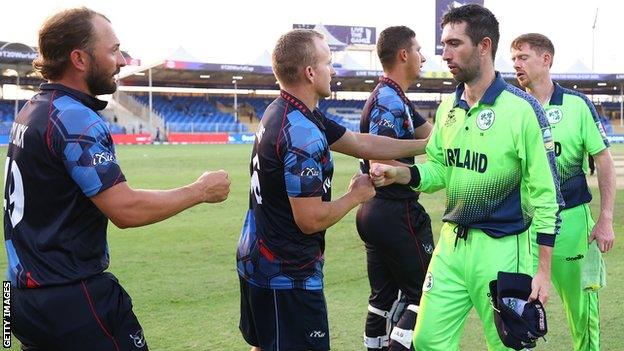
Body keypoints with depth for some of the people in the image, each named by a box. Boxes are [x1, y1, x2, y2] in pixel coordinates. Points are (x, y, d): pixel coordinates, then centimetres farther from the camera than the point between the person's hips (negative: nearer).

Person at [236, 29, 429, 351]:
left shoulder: (280, 111, 6)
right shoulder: (303, 135, -25)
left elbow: (362, 144, 12)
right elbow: (311, 220, -22)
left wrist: (428, 144, 13)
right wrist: (356, 195, -6)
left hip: (256, 261, 10)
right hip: (288, 276, -10)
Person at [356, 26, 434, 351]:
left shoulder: (393, 98, 15)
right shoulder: (390, 101, -17)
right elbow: (380, 164, -24)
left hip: (373, 211, 10)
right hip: (397, 213, -10)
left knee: (383, 296, 14)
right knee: (423, 294, 0)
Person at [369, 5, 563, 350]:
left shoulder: (522, 109, -13)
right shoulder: (447, 108, 7)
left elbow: (545, 194, -12)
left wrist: (543, 271, -12)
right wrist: (398, 173, -6)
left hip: (501, 246, -6)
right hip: (451, 242, 6)